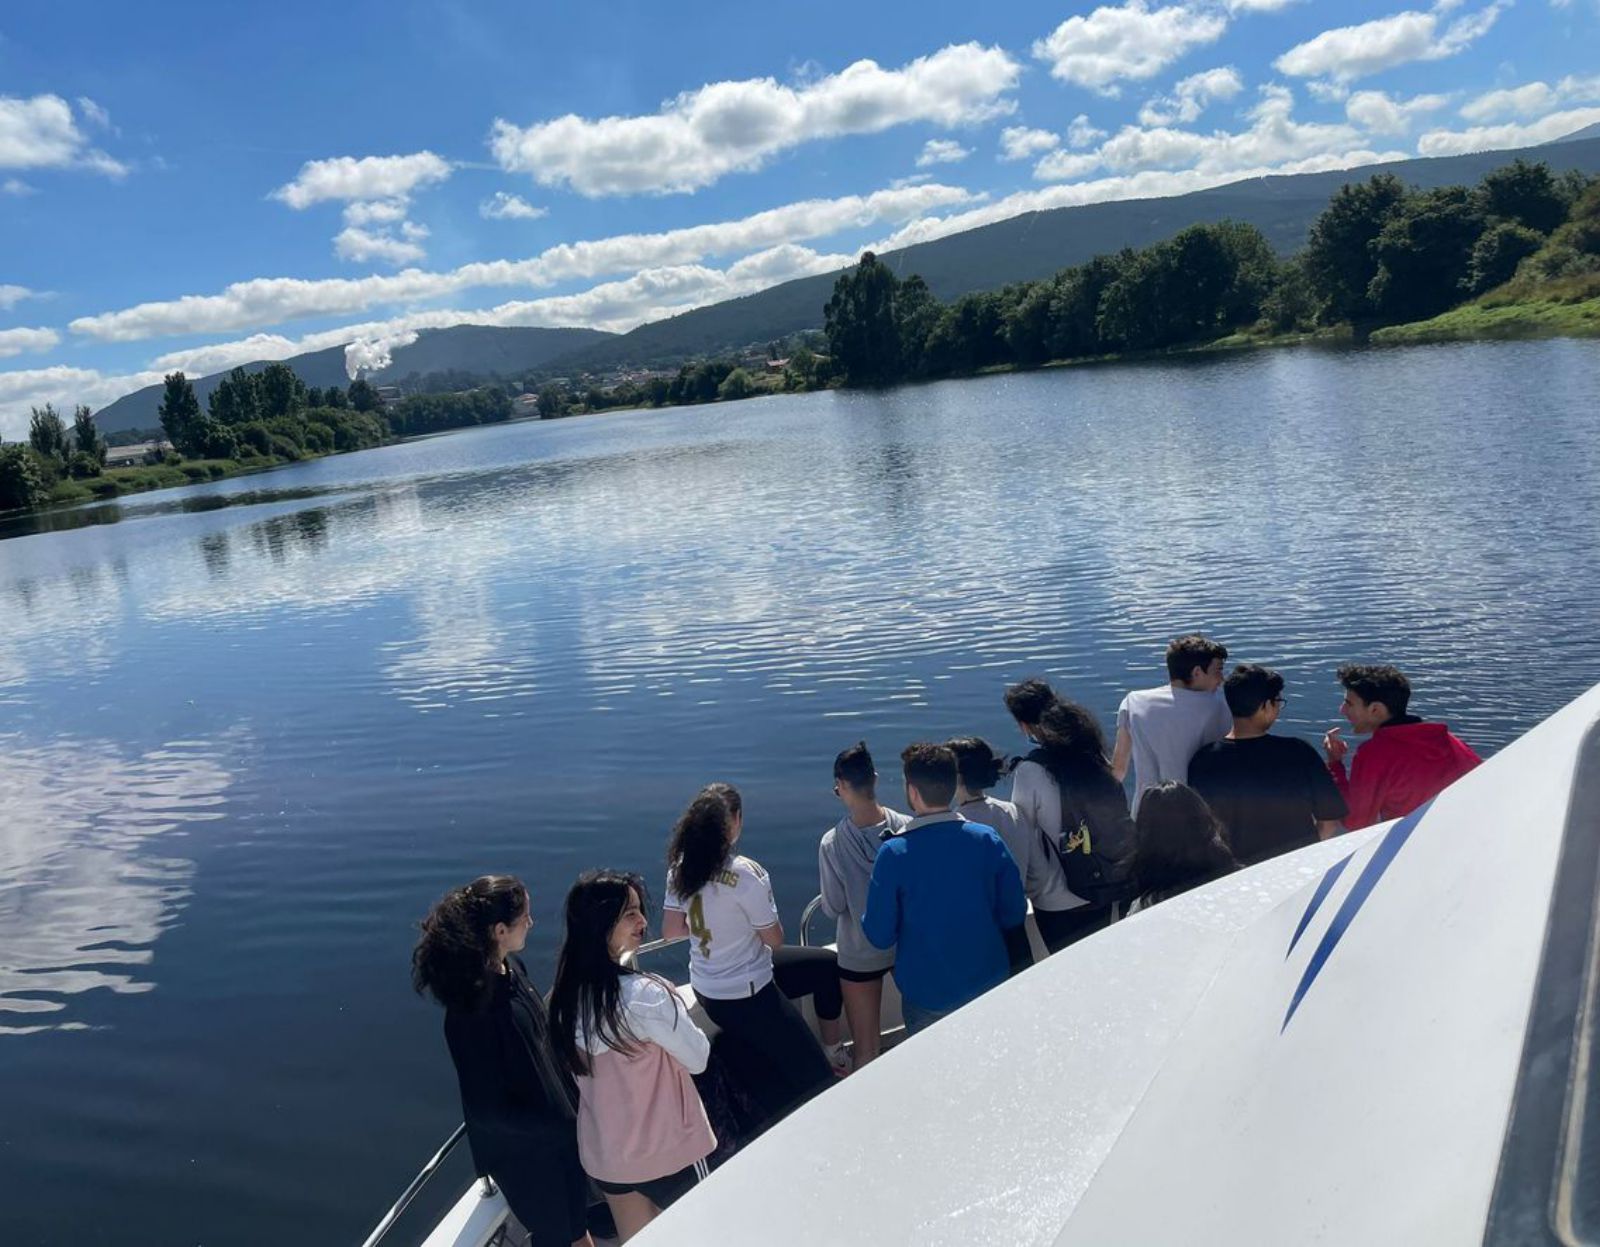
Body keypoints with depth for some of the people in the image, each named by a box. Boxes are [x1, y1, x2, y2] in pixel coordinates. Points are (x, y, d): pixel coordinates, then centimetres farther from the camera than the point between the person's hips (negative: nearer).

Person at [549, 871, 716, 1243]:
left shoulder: (565, 994, -7)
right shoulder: (643, 995, -29)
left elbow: (577, 1070, 5)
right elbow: (698, 1058, -16)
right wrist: (672, 1007, -2)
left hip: (602, 1150, 6)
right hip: (665, 1149, -6)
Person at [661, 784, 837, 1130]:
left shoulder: (680, 867, -4)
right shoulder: (744, 873, -24)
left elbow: (670, 930, 5)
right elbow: (775, 939, -15)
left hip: (705, 991, 8)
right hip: (748, 995, -8)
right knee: (816, 1080, 3)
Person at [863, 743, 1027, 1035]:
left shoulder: (894, 853, -19)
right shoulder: (988, 839, -11)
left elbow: (880, 936, -15)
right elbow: (1014, 914, -4)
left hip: (927, 994, -3)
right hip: (990, 985, 3)